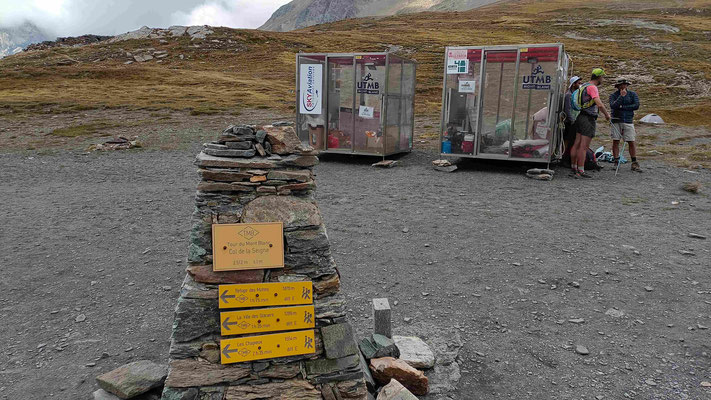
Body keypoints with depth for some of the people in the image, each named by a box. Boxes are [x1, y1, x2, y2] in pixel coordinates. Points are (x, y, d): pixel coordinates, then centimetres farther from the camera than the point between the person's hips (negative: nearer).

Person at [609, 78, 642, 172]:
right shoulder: (613, 95, 3)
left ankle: (634, 164, 3)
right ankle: (616, 162, 5)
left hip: (628, 121, 0)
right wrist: (621, 96, -17)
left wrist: (622, 107, -10)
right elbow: (612, 106, -15)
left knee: (631, 142, -1)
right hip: (616, 121, 0)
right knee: (615, 141, -2)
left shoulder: (632, 94, 6)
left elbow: (636, 106, -8)